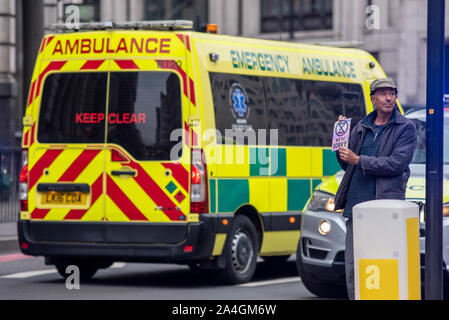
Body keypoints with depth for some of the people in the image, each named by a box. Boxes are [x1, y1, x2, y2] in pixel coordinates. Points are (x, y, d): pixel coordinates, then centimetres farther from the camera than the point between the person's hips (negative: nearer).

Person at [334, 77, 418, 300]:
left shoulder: (406, 128, 2)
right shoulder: (361, 127, 18)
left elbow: (396, 164, -10)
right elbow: (347, 165, 22)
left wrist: (359, 160, -11)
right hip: (355, 204, 5)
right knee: (353, 267, 5)